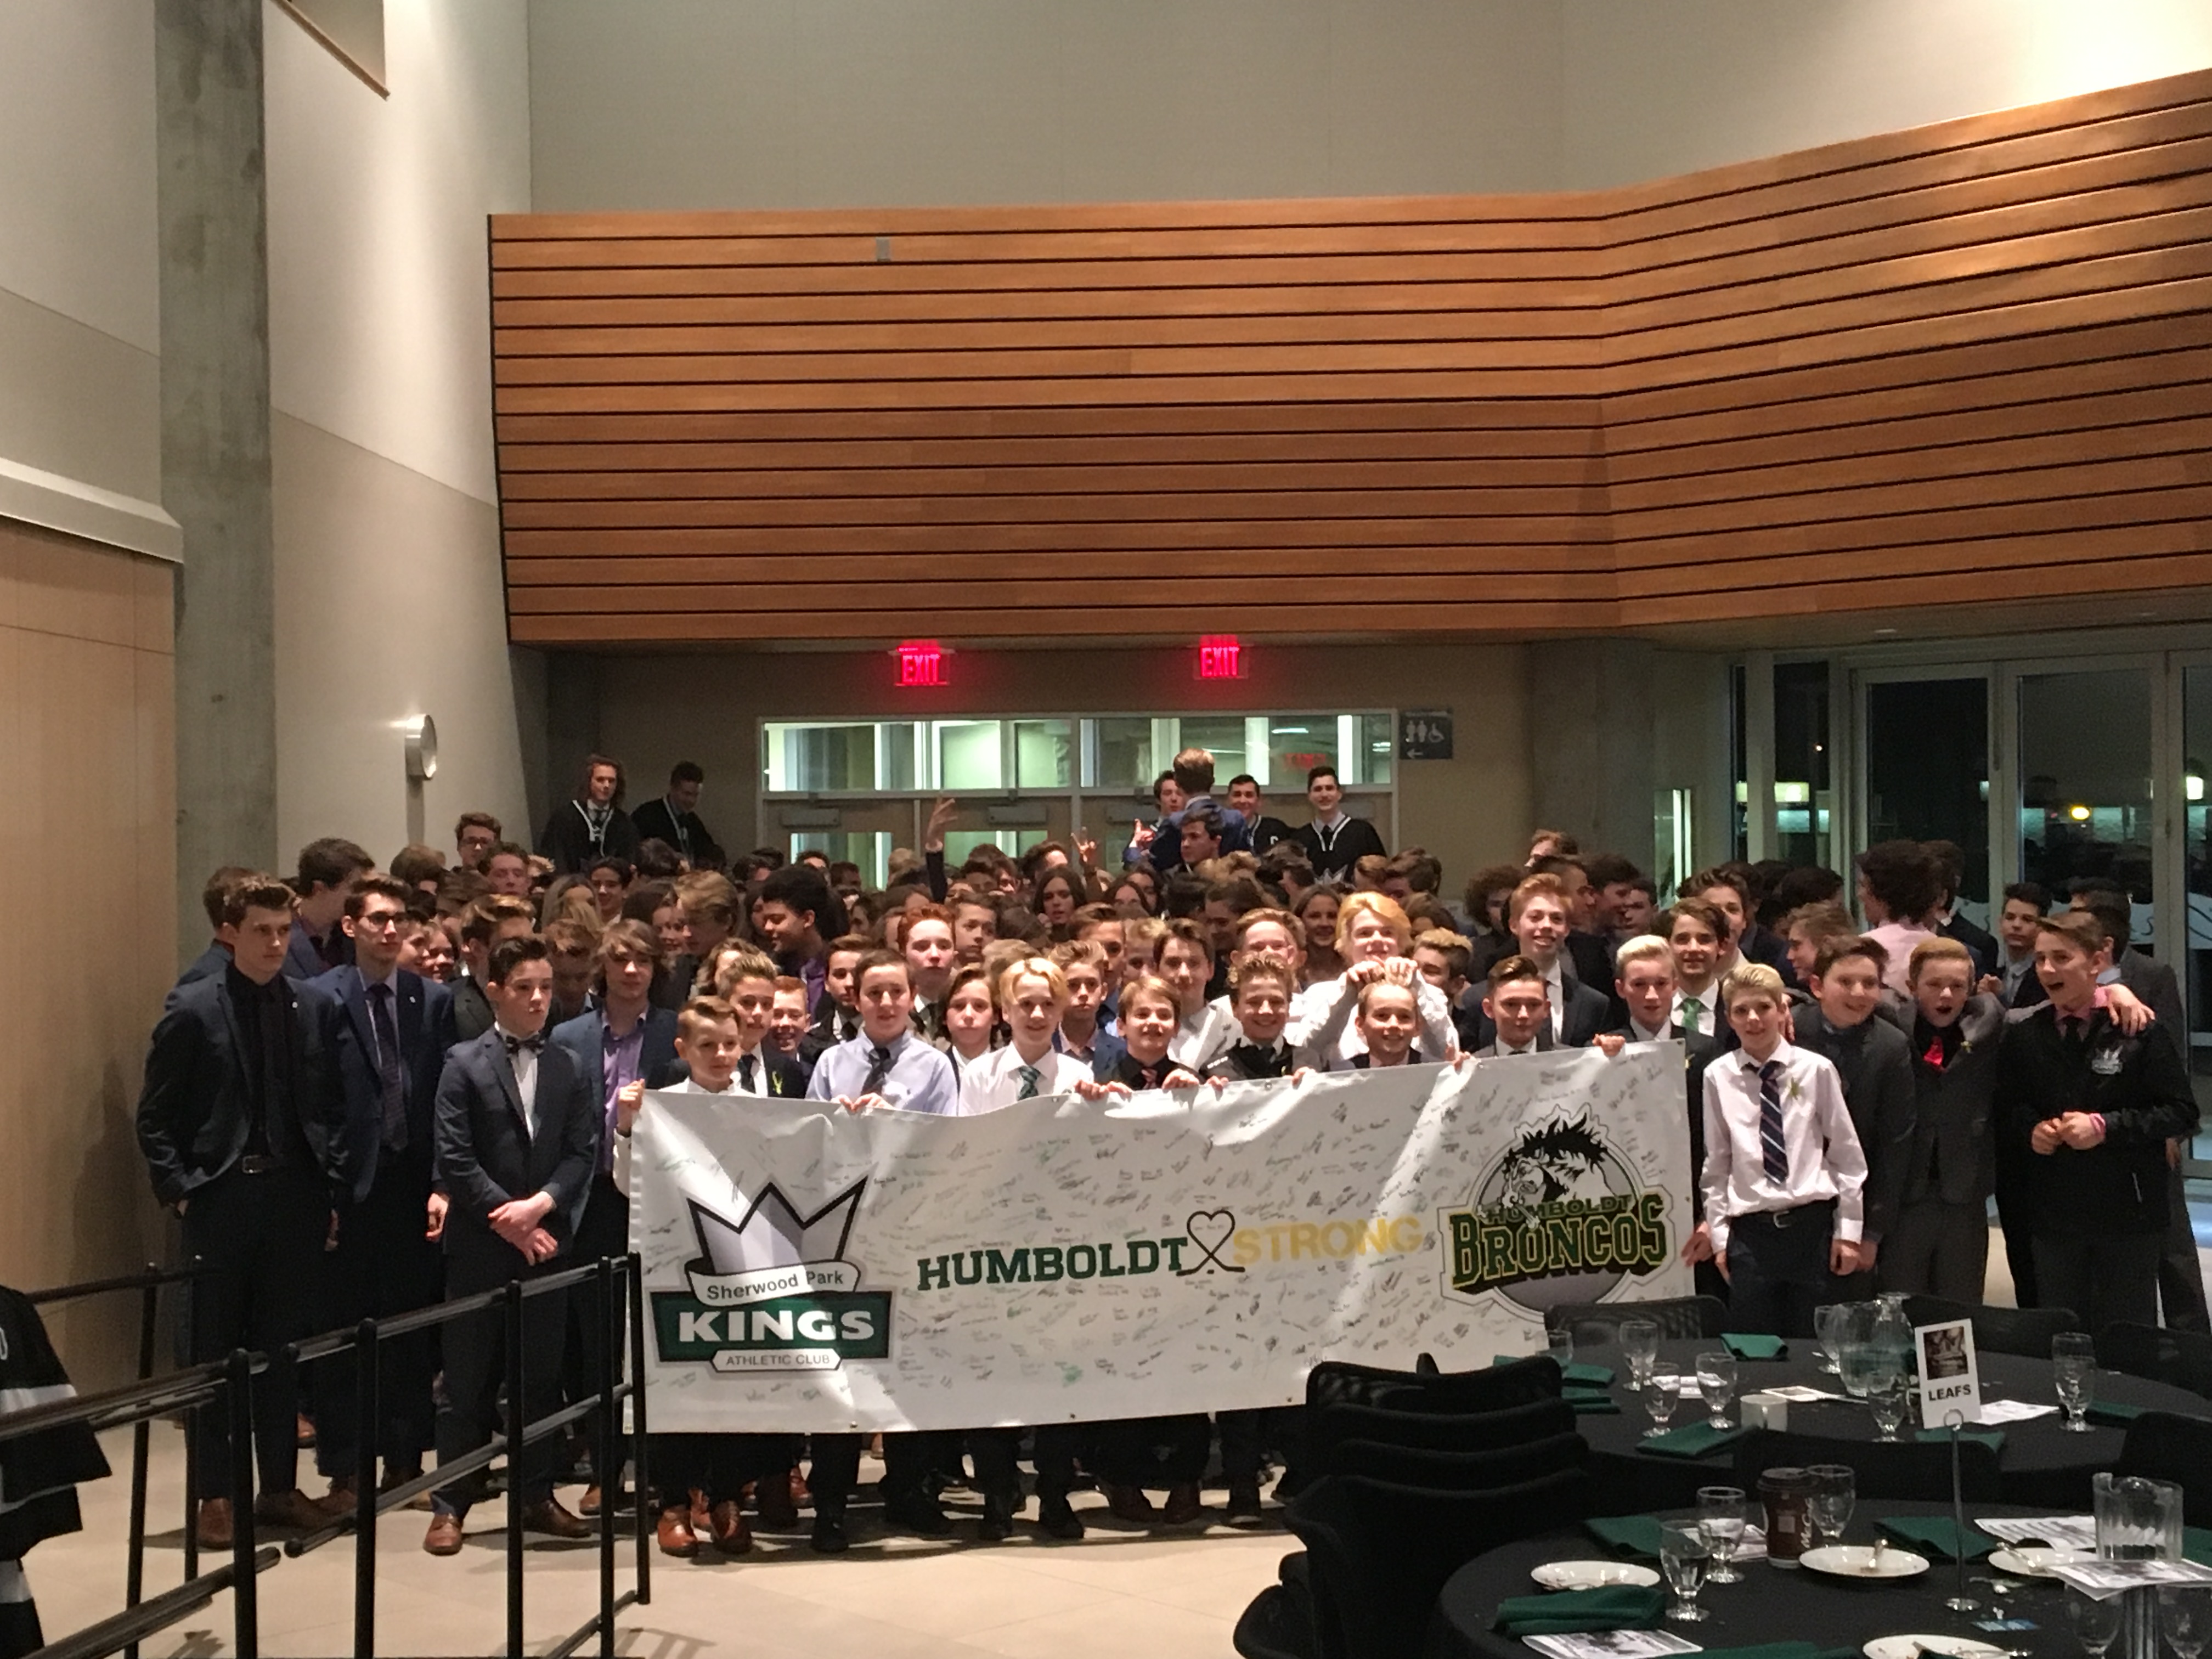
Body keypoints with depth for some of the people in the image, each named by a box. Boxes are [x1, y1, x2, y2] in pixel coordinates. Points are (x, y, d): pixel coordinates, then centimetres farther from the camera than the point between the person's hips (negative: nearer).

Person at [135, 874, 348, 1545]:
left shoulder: (316, 1006, 4)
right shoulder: (191, 1009, -4)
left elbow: (333, 1110, 7)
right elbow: (156, 1117, -2)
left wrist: (335, 1189, 0)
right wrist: (178, 1190, -9)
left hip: (295, 1198, 3)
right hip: (219, 1197, -2)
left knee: (284, 1349, 9)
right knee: (215, 1351, 5)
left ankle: (280, 1486, 20)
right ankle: (214, 1495, 14)